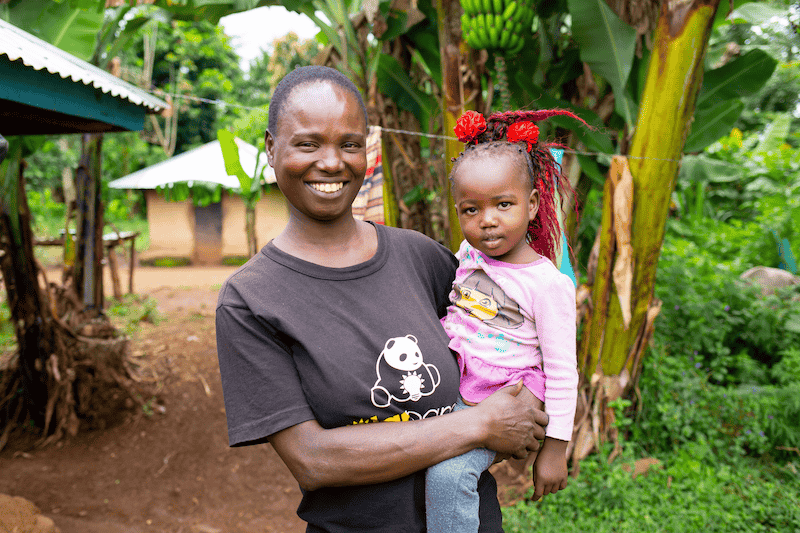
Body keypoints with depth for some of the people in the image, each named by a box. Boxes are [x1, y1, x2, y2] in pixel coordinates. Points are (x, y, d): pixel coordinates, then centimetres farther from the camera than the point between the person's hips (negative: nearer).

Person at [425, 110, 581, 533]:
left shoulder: (548, 283, -12)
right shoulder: (467, 253, 4)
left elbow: (562, 373, -9)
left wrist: (555, 448, -7)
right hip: (443, 384, 7)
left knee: (447, 473, -27)